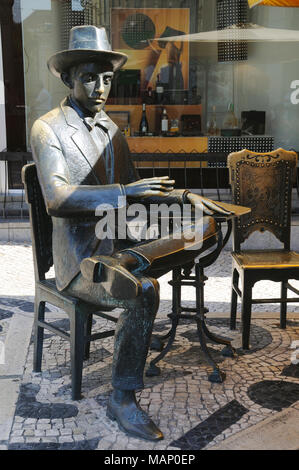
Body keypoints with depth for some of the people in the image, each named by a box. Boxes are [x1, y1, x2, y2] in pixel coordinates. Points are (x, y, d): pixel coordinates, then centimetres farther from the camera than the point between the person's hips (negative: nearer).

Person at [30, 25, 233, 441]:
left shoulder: (111, 130, 16)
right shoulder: (47, 129, -7)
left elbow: (133, 190, 23)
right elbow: (56, 199, -21)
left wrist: (183, 196, 8)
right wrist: (124, 192, -29)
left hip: (115, 245, 7)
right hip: (79, 259, -7)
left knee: (207, 227, -7)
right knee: (145, 291, -34)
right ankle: (122, 402, -19)